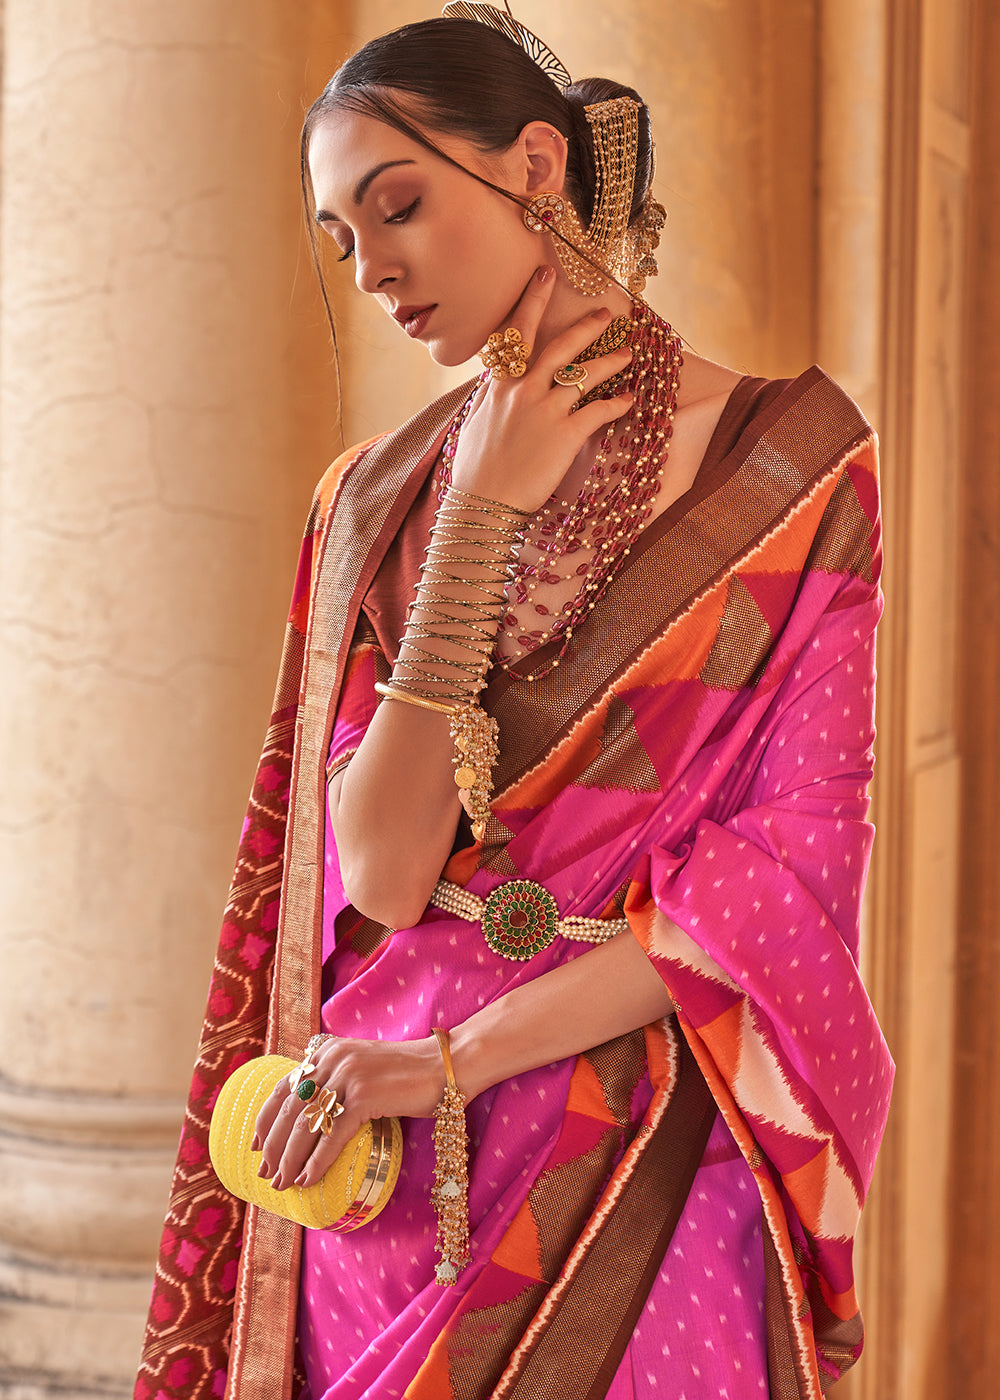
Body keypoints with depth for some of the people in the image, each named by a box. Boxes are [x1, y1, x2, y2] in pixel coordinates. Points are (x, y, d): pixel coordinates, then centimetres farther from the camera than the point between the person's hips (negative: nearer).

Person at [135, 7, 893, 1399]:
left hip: (637, 1174, -2)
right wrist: (479, 521, -13)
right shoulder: (379, 499, 3)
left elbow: (782, 880, -11)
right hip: (373, 1162, 3)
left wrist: (453, 1055, -14)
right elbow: (381, 874, -9)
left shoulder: (792, 464, -6)